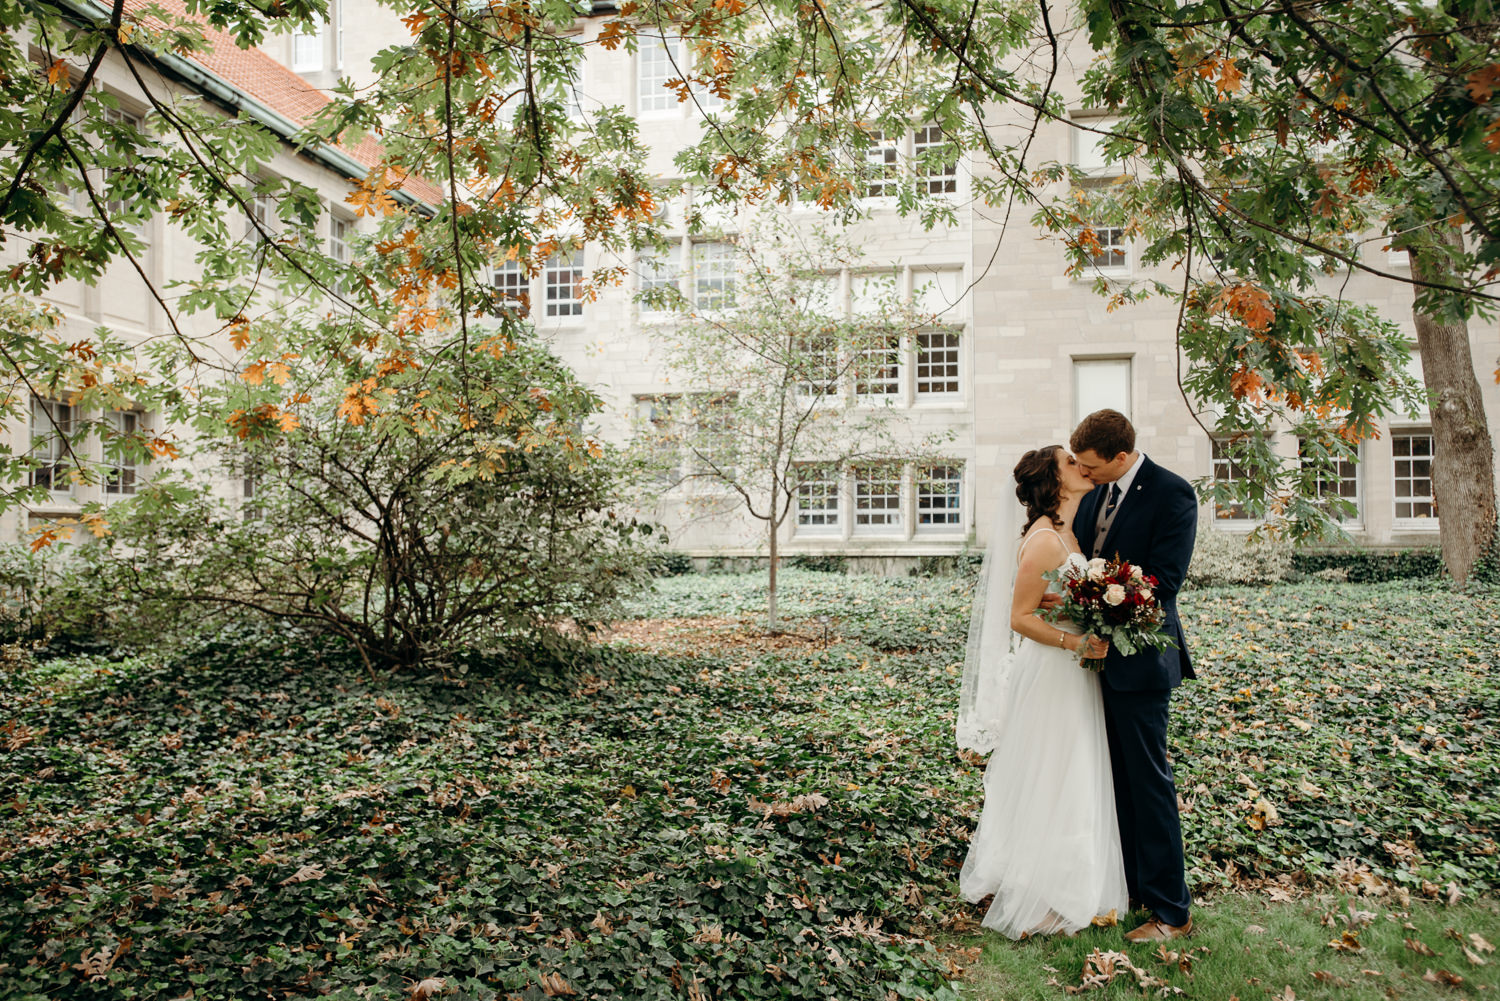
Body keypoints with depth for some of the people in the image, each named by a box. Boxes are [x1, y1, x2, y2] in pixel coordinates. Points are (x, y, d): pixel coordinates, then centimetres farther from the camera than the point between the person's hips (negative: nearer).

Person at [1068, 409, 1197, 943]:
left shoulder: (1171, 493, -14)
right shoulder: (1095, 492, 7)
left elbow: (1162, 581, -20)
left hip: (1138, 659, -7)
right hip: (1096, 653, 7)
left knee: (1148, 781, 1)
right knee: (1114, 778, 16)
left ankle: (1171, 911, 14)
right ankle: (1126, 885, 31)